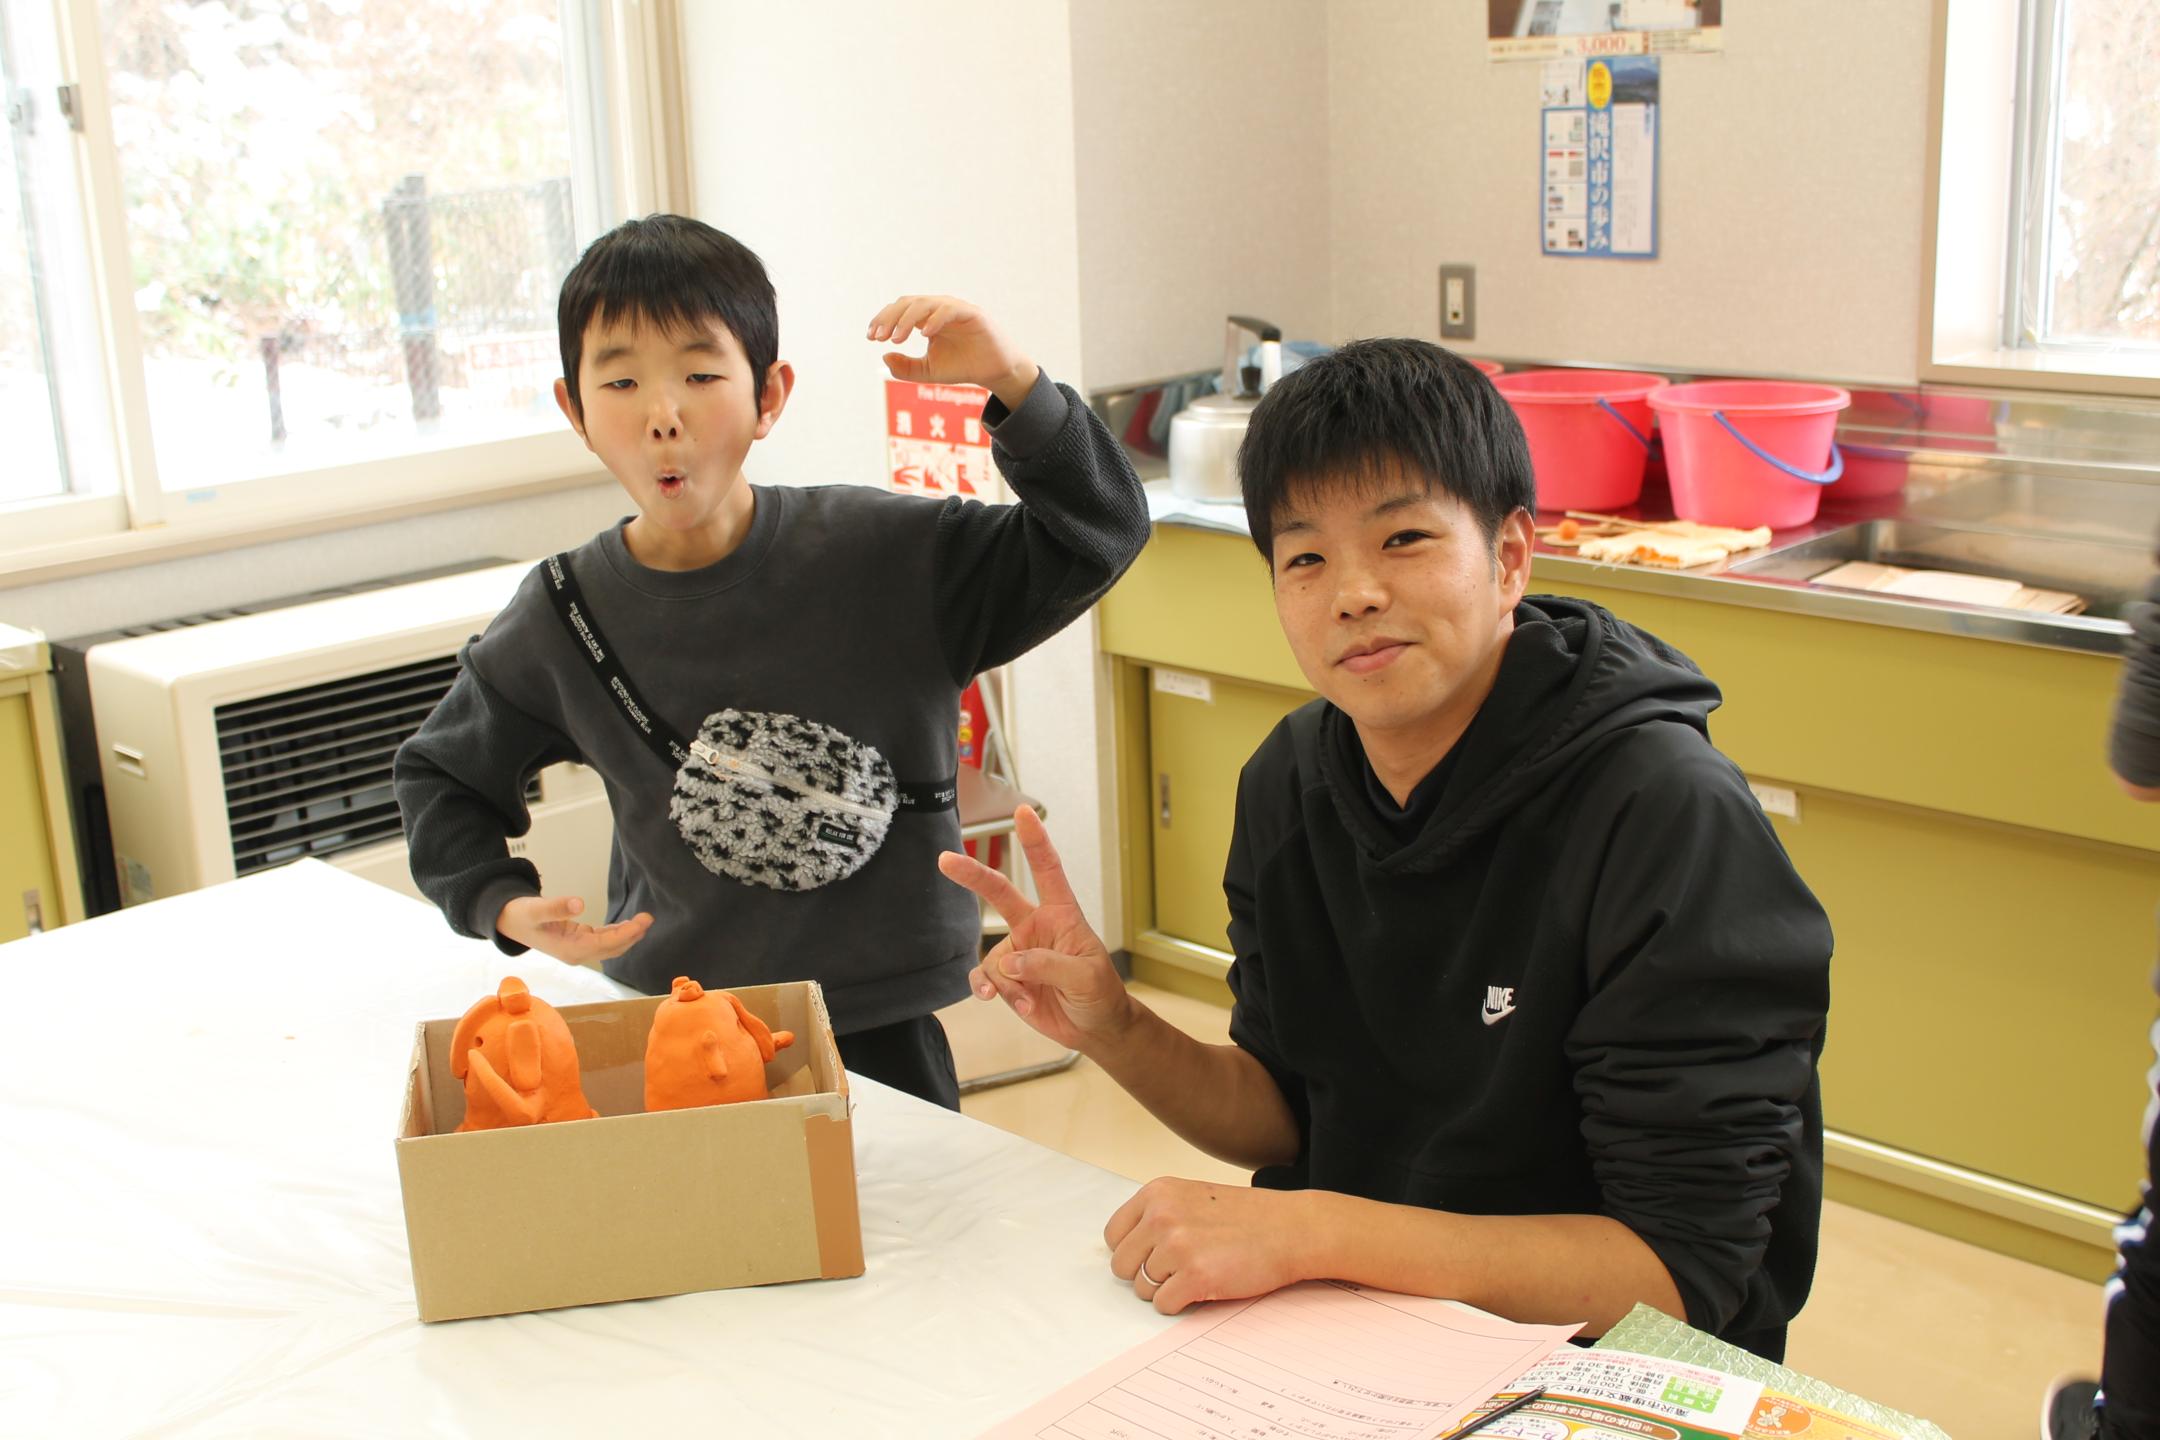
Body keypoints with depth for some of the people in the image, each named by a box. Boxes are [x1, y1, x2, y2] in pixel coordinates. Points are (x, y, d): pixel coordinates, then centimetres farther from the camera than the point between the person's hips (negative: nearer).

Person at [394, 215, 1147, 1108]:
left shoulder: (884, 556, -10)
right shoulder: (562, 620, -3)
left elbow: (1094, 537, -9)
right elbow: (441, 774, 13)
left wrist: (1015, 385, -24)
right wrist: (505, 905, -4)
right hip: (665, 1031, 1)